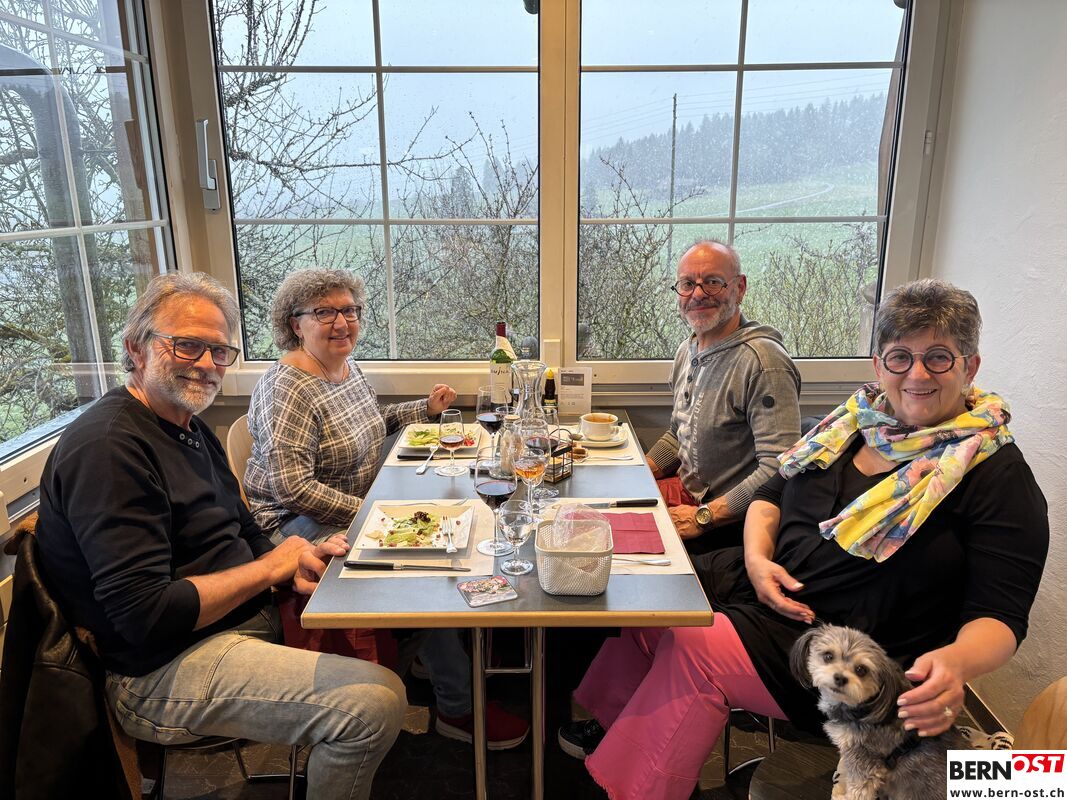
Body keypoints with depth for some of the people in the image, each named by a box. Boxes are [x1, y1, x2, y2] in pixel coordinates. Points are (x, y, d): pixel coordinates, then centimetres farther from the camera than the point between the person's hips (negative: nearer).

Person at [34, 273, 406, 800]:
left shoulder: (192, 429, 12)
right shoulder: (107, 448, -20)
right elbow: (145, 615, -26)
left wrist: (298, 560, -6)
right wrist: (269, 567, -15)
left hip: (249, 616, 10)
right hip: (160, 672, -10)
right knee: (375, 700, -24)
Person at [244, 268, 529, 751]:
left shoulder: (347, 366, 8)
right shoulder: (286, 388, -20)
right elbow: (291, 487, -27)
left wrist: (425, 408, 13)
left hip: (358, 507, 9)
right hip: (302, 525, -9)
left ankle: (395, 670, 9)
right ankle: (457, 708, -5)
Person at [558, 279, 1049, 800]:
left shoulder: (997, 474, -11)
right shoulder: (855, 421, 6)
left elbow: (1001, 613, -14)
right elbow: (772, 493, 13)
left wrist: (957, 660, -37)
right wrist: (757, 556, -8)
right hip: (768, 582, 7)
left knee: (694, 648, -23)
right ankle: (612, 726, 14)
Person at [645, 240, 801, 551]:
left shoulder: (764, 361, -21)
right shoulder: (687, 351, 8)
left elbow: (779, 470, -27)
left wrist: (703, 517, -24)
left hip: (731, 522, -8)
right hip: (685, 488, 8)